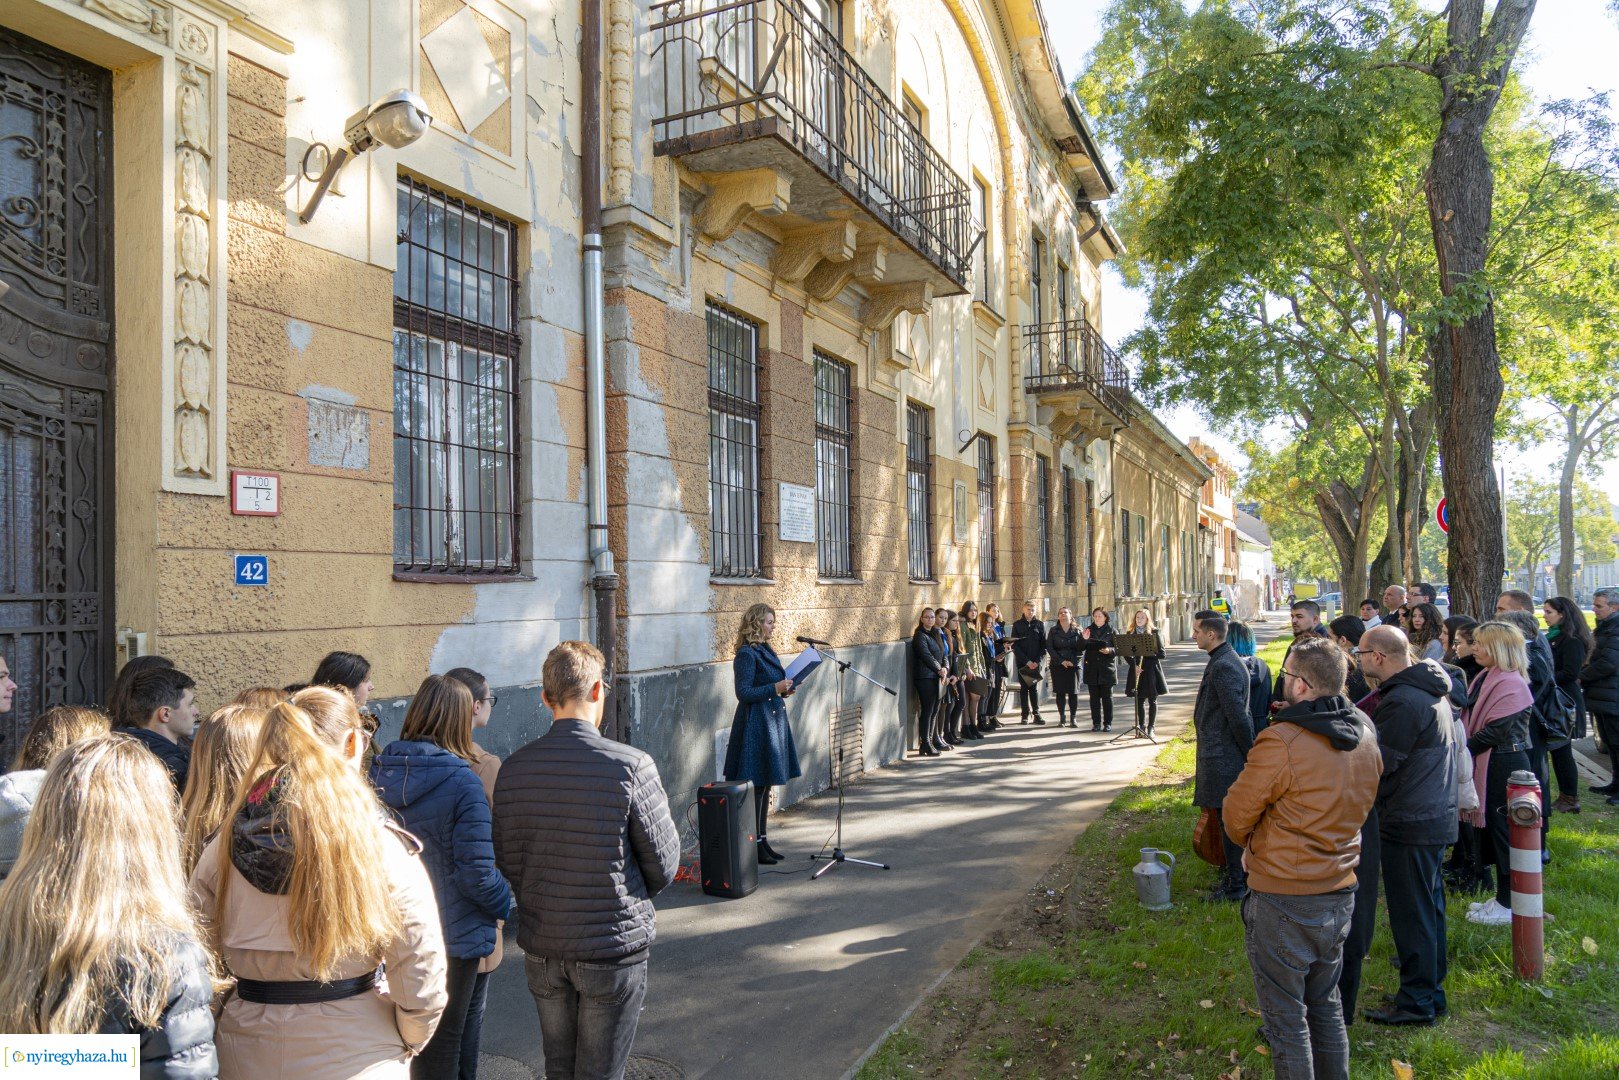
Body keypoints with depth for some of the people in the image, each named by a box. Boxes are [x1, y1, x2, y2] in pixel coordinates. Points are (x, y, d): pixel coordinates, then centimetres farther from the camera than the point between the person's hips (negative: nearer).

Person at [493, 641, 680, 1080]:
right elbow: (663, 863, -10)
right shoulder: (630, 765, -19)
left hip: (542, 949, 4)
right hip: (614, 949, -4)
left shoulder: (513, 769, -7)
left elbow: (509, 865, 0)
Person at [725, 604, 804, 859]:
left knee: (765, 784, 13)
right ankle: (754, 844, 2)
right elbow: (743, 693, -19)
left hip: (772, 721, 9)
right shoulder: (746, 654, -14)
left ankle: (762, 839, 21)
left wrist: (783, 691, 7)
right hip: (755, 725, -9)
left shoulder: (766, 651, 14)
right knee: (756, 785, -5)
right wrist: (774, 688, -20)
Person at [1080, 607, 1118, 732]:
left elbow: (1118, 648, 0)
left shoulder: (1111, 631, 2)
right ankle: (1096, 723, 10)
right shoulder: (1088, 630, 9)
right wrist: (1084, 639, -13)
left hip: (1106, 668, -2)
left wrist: (1110, 650, -20)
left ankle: (1108, 723, 9)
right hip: (1092, 669, 2)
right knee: (1094, 697, 5)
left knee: (1107, 697, 2)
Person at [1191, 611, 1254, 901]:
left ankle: (1236, 885, 10)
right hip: (1221, 754, 10)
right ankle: (1236, 876, 29)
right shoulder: (1223, 661, 12)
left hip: (1223, 757, -10)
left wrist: (1249, 755, -15)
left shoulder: (1224, 667, -22)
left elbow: (1238, 717, -23)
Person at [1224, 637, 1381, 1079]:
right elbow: (1355, 809, 11)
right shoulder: (1366, 737, -1)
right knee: (1326, 1004, 23)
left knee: (1286, 1017, 8)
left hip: (1283, 898, -7)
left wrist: (1252, 845, 9)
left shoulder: (1280, 742, -24)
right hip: (1341, 893, 7)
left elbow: (1236, 816, -13)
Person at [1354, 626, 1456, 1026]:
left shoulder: (1403, 702, -23)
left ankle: (1417, 1001, 11)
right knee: (1428, 907, 19)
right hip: (1436, 816, 10)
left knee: (1411, 914, 1)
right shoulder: (1429, 691, 10)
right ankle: (1430, 989, 31)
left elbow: (1379, 763, -22)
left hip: (1410, 825, -10)